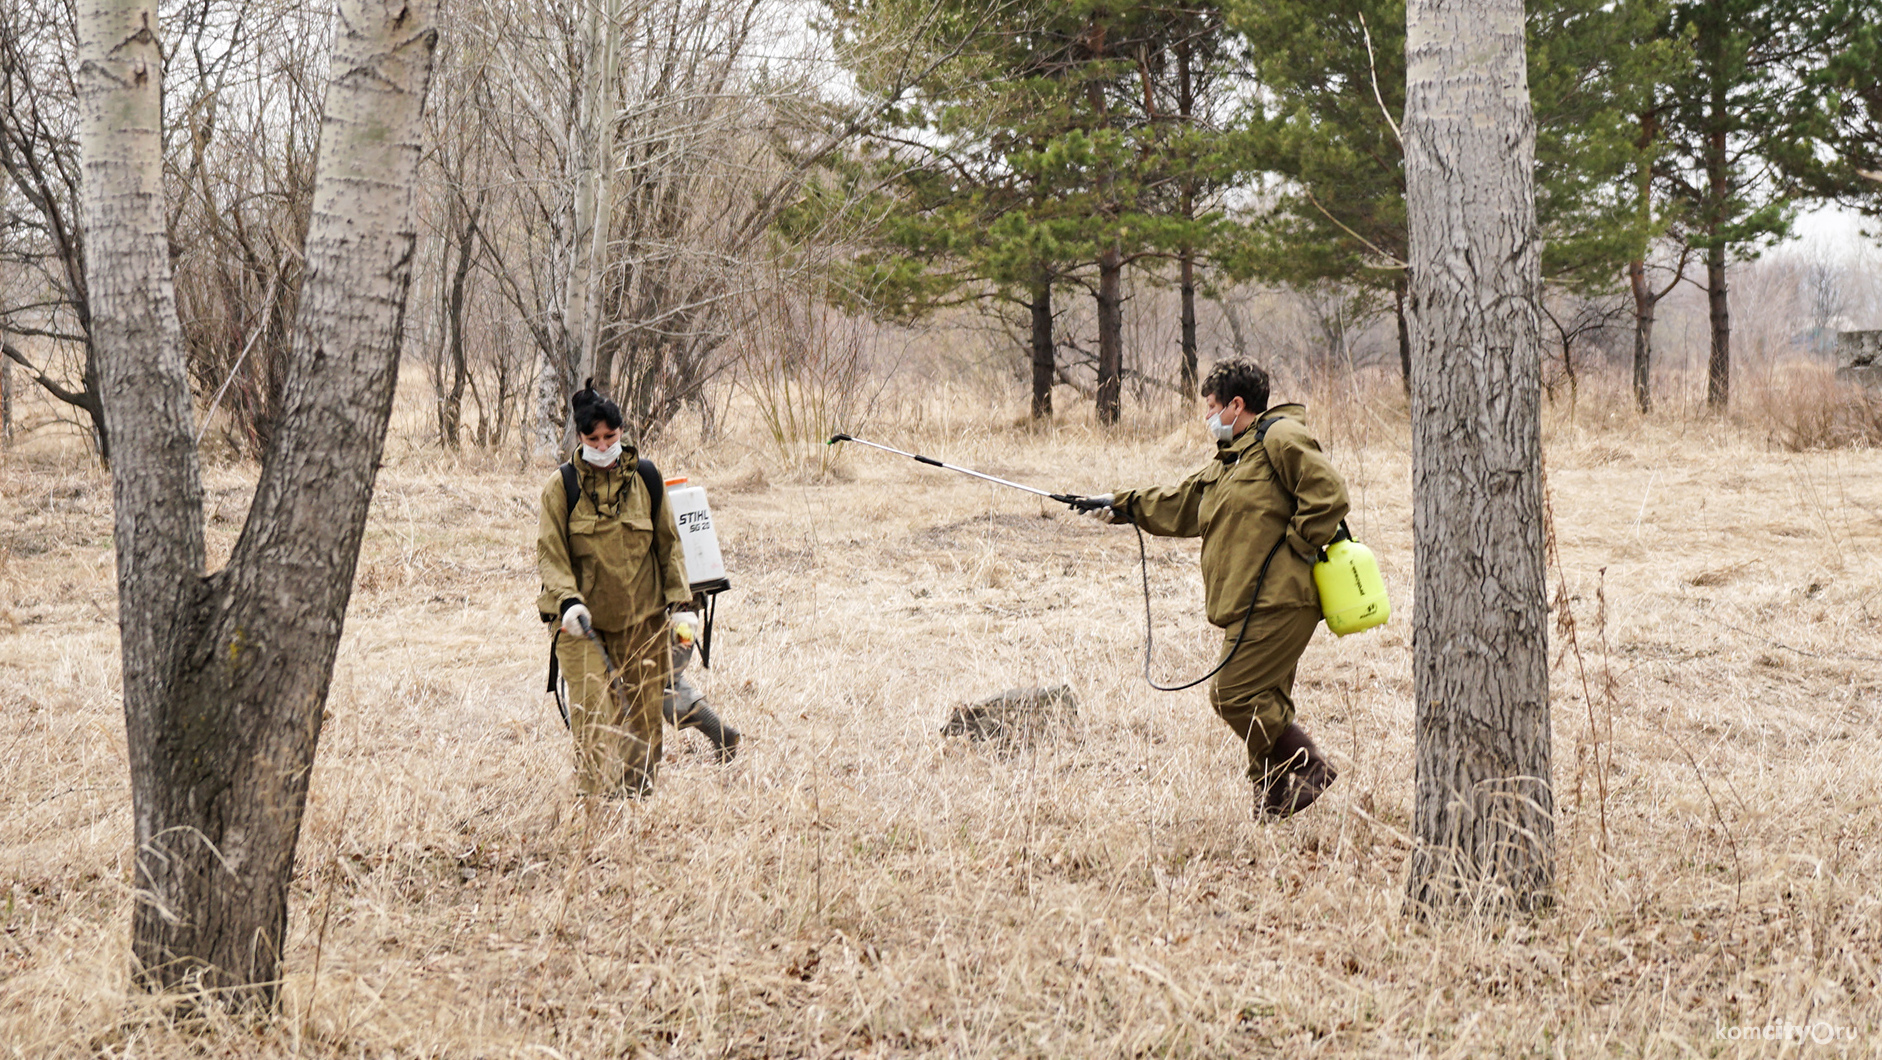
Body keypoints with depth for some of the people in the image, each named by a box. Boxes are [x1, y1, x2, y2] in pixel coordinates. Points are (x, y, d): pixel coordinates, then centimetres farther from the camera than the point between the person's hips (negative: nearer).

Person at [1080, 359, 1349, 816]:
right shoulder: (1228, 460, 23)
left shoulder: (1281, 437, -8)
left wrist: (1296, 547, -14)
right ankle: (1275, 800, 12)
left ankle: (1307, 766, -7)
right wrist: (1122, 506, 25)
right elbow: (1178, 505, 28)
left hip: (1277, 601, -10)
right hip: (1255, 605, 10)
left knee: (1233, 693, -13)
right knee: (1264, 701, 9)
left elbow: (1327, 494, -17)